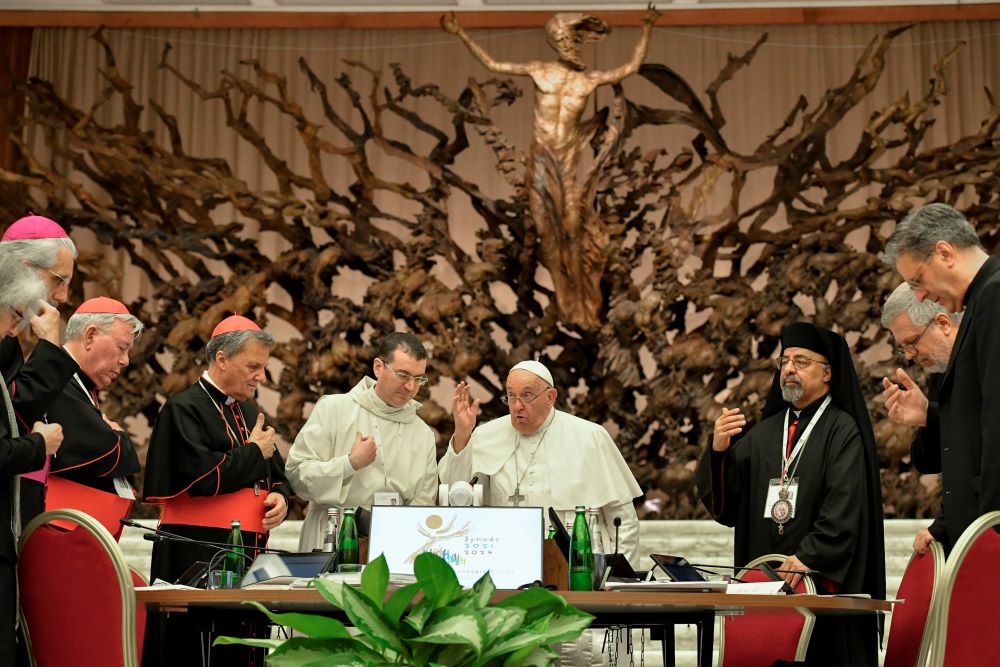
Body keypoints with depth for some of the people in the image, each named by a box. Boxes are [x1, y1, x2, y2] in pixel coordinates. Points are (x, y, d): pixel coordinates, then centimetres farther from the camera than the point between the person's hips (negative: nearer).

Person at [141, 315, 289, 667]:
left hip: (249, 554, 8)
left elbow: (276, 475, 22)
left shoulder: (247, 411, 17)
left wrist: (280, 496, -1)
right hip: (198, 557, -7)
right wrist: (254, 452, -7)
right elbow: (201, 476, -21)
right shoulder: (184, 409, -7)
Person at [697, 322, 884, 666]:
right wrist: (718, 451, -10)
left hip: (823, 585, -4)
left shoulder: (843, 431, 0)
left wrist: (810, 557, -24)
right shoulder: (763, 433, 15)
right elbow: (724, 504, 7)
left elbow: (844, 509, -12)